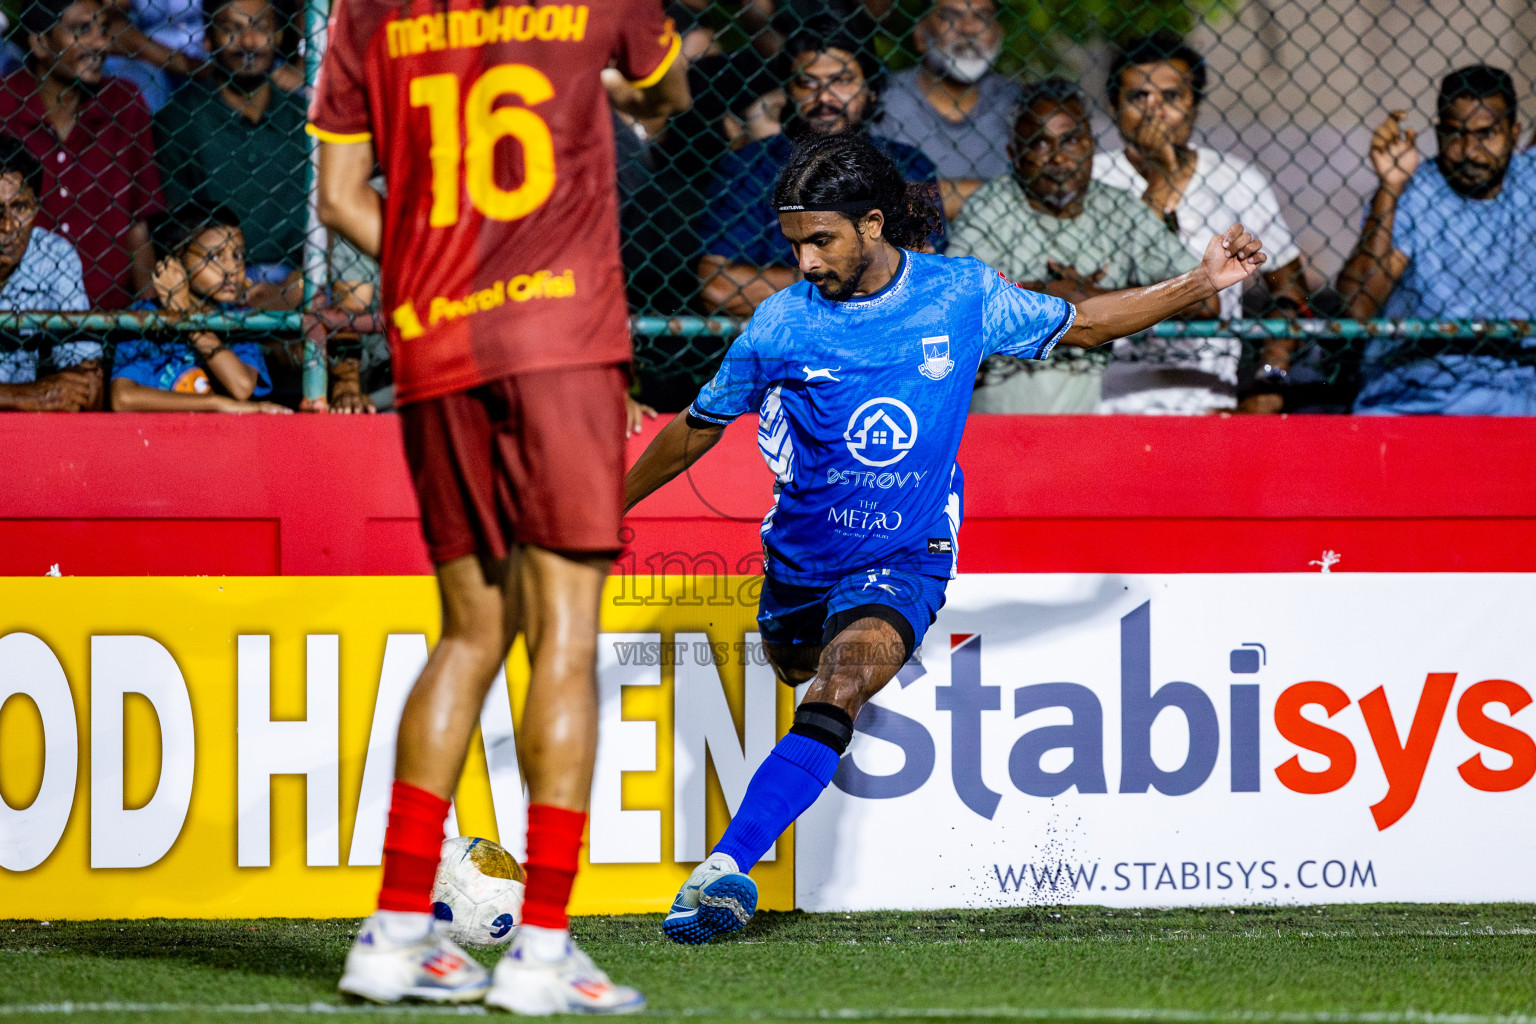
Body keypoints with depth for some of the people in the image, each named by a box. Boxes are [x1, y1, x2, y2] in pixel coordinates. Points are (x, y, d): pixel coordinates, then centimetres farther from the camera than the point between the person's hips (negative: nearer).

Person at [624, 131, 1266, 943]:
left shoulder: (963, 295, -7)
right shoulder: (781, 326, -8)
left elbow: (1076, 325, 10)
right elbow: (695, 430, 7)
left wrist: (1201, 285, 4)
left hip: (905, 562, -3)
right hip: (800, 561, 3)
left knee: (837, 689, -26)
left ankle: (725, 867, -37)